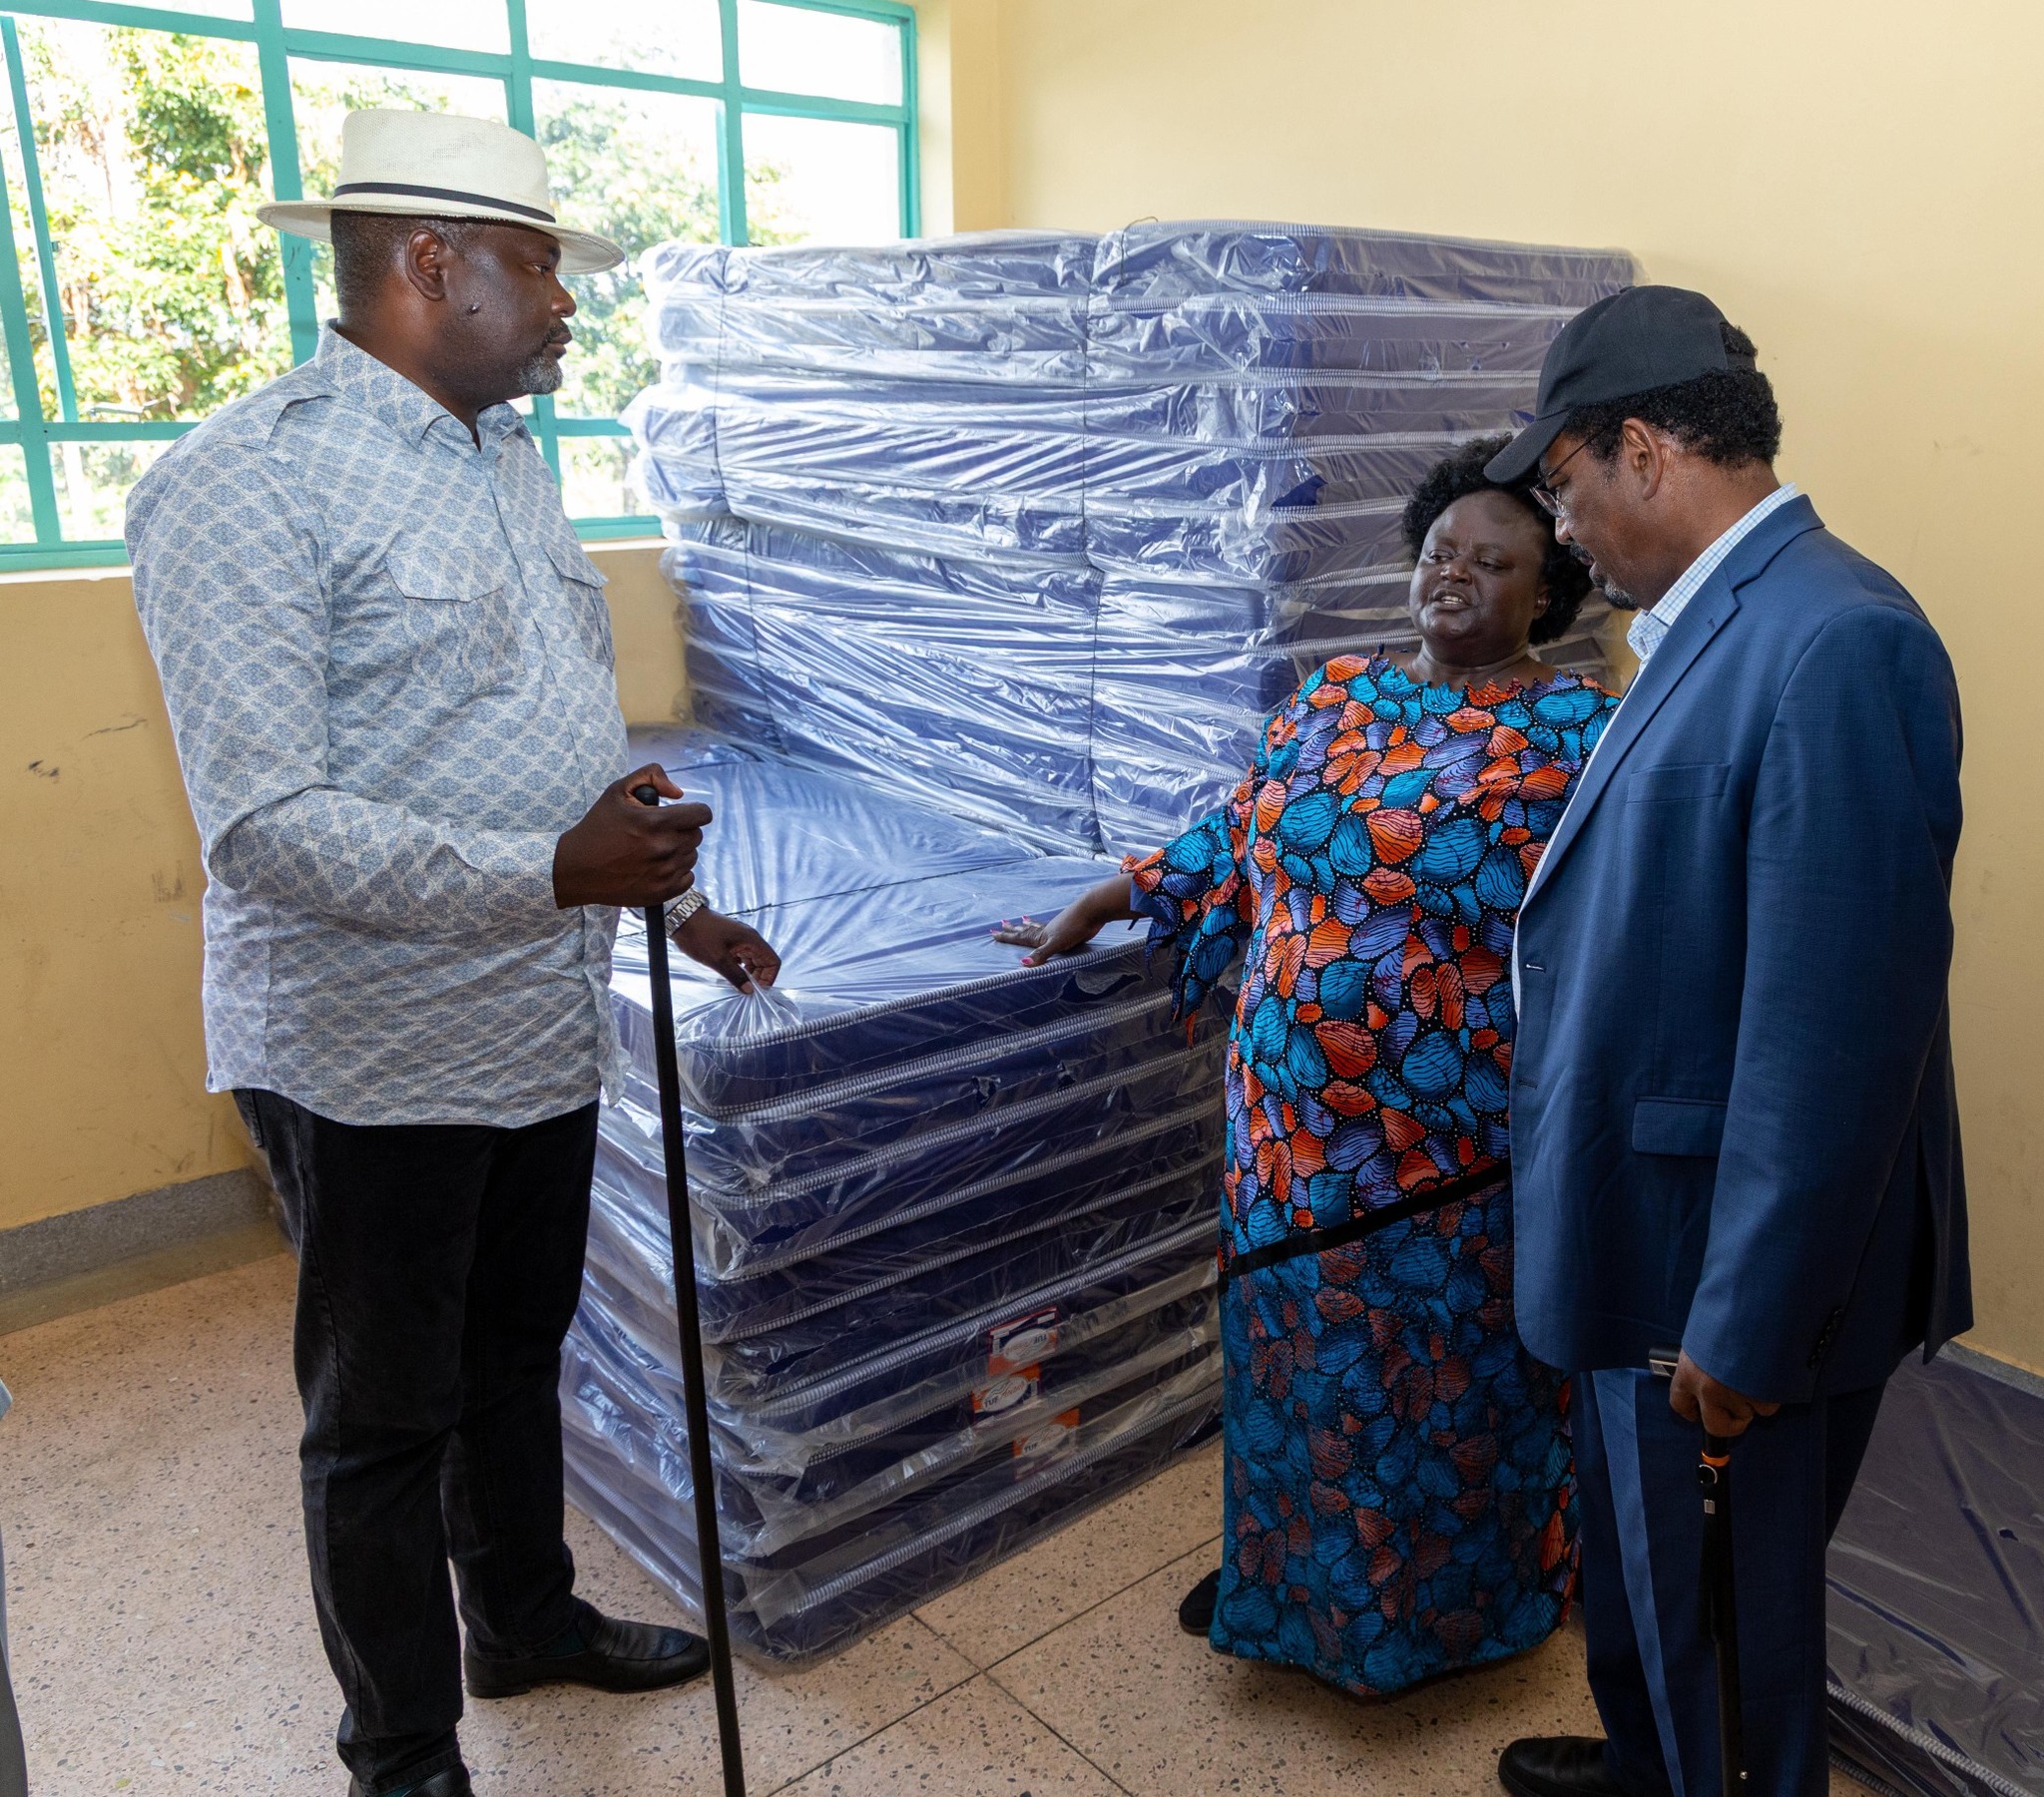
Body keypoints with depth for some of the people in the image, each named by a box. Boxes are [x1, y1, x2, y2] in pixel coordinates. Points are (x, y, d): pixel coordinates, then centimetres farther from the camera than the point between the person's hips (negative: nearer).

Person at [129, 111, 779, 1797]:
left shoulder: (508, 460, 11)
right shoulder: (247, 482, -17)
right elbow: (266, 827, -23)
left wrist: (671, 898, 17)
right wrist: (549, 877, -32)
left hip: (544, 1023, 8)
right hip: (375, 1057, -8)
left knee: (520, 1354, 24)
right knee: (385, 1418, 11)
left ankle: (527, 1619, 47)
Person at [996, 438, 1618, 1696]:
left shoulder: (1576, 730, -8)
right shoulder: (1338, 696, 6)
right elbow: (1238, 836, 12)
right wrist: (1094, 910, 12)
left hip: (1456, 1140, -4)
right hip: (1298, 1121, 4)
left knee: (1443, 1375, 14)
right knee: (1295, 1352, 18)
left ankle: (1436, 1607, 40)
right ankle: (1287, 1574, 42)